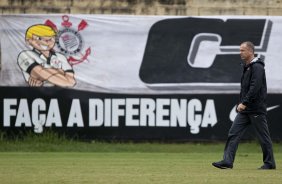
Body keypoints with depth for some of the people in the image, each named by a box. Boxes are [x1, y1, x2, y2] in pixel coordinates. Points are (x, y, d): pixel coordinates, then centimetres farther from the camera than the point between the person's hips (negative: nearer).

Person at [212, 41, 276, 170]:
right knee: (233, 134, -1)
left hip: (256, 109, -9)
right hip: (245, 110, 9)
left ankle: (269, 163, 10)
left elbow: (255, 88, -23)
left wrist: (244, 103, -26)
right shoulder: (247, 67, 17)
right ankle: (227, 161, -6)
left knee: (263, 137, 0)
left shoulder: (257, 67, -13)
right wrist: (242, 103, 16)